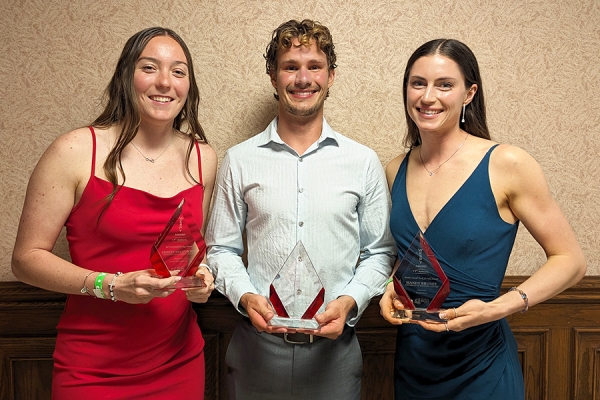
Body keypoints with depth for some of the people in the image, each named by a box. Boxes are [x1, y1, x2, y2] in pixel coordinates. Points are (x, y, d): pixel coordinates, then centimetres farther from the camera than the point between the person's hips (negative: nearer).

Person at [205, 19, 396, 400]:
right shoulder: (239, 160, 0)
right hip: (257, 344, 0)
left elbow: (380, 251, 5)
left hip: (334, 346, 0)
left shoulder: (363, 161, 0)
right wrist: (245, 296, -11)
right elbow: (222, 248, 6)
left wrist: (349, 301, -11)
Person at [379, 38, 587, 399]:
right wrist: (392, 288, -5)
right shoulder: (396, 171, 0)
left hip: (481, 369, -4)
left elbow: (570, 260, -8)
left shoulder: (506, 164, -13)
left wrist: (498, 308, -21)